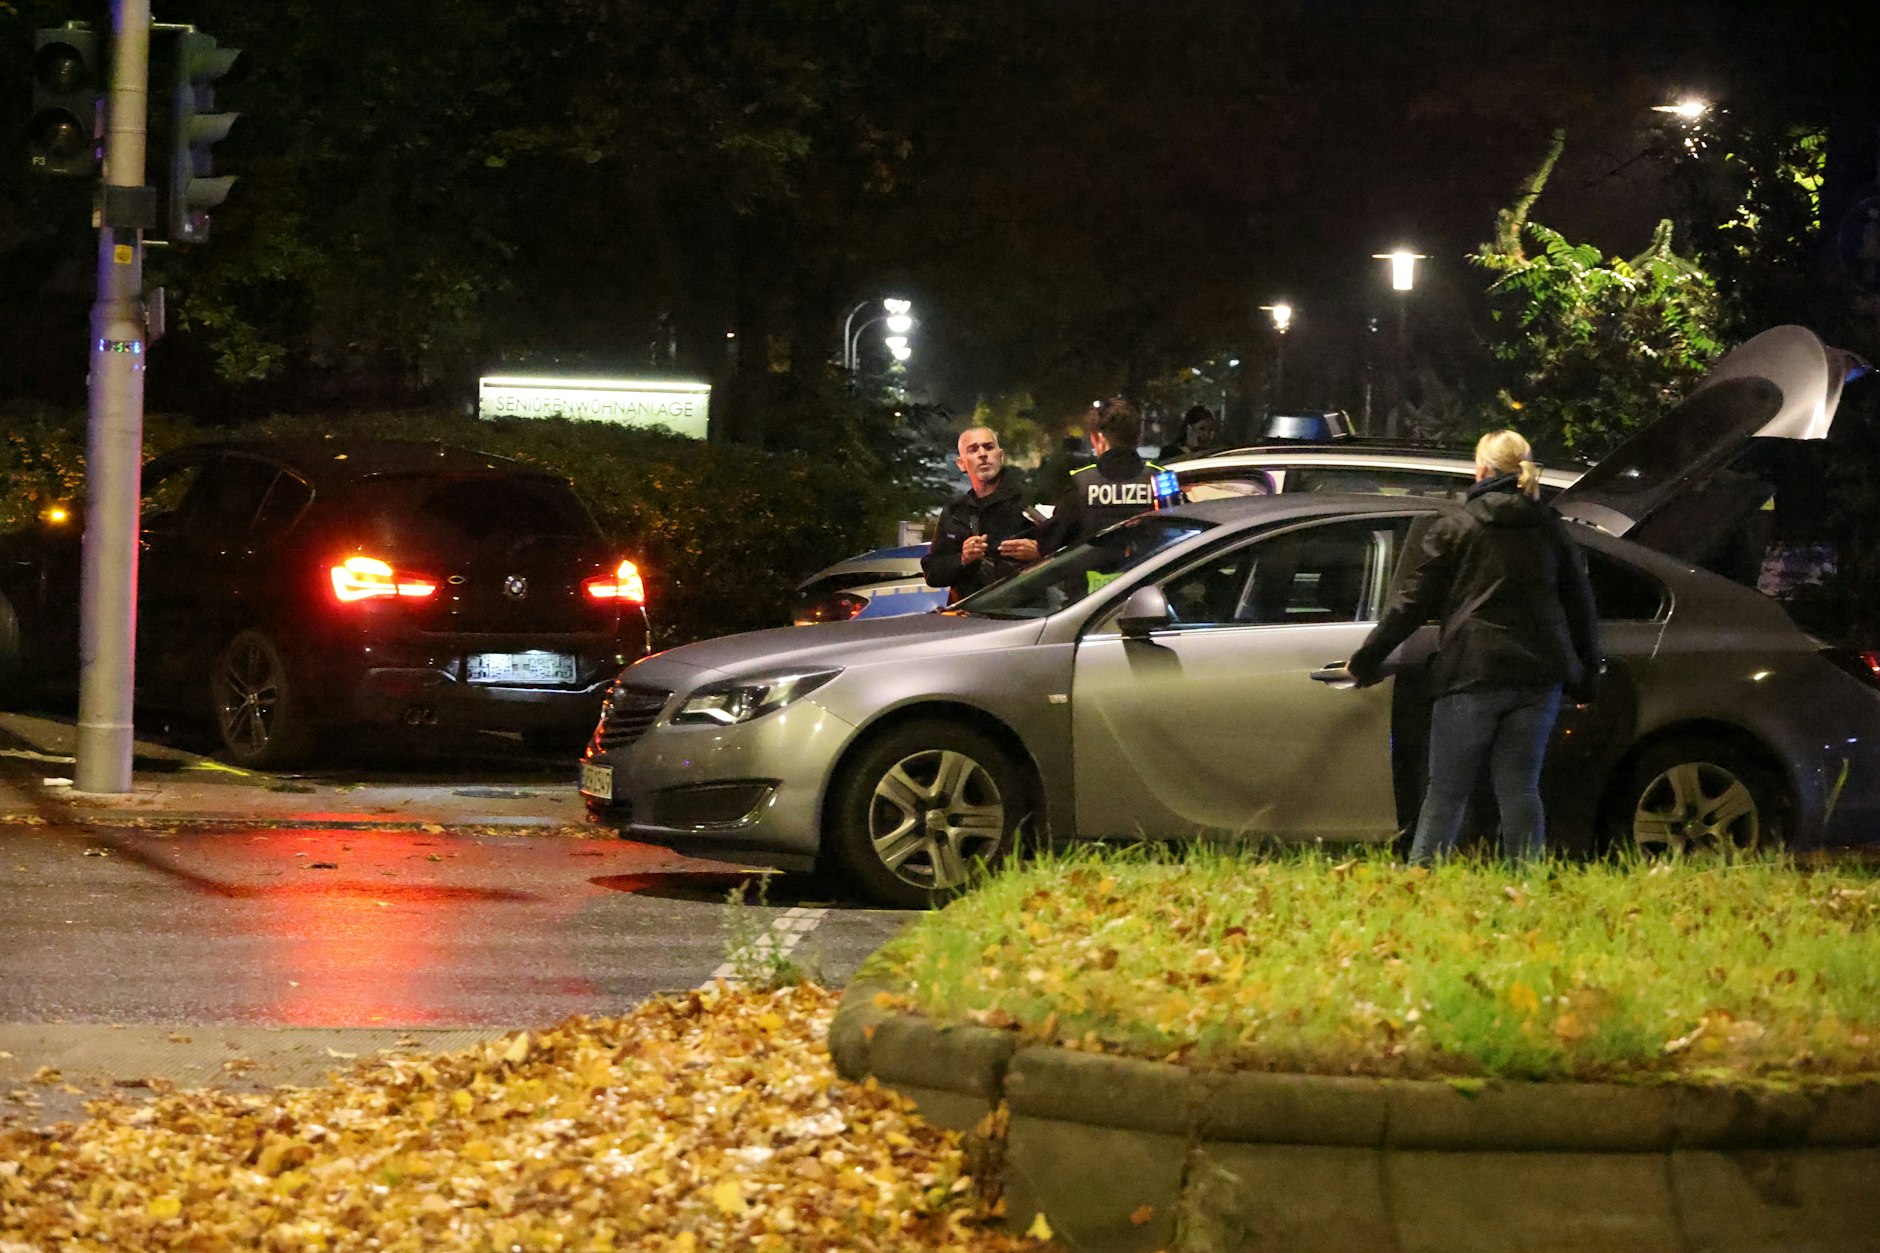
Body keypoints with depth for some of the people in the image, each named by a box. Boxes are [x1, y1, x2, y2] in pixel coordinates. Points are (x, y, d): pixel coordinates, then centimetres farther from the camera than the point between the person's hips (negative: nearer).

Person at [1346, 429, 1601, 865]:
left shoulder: (1457, 528, 0)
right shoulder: (1552, 531, 11)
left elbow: (1414, 600, 1)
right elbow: (1581, 609, 15)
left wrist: (1368, 657, 9)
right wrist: (1586, 678, 24)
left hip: (1472, 672, -3)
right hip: (1539, 676, 3)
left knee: (1446, 789, 1)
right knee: (1520, 788, 5)